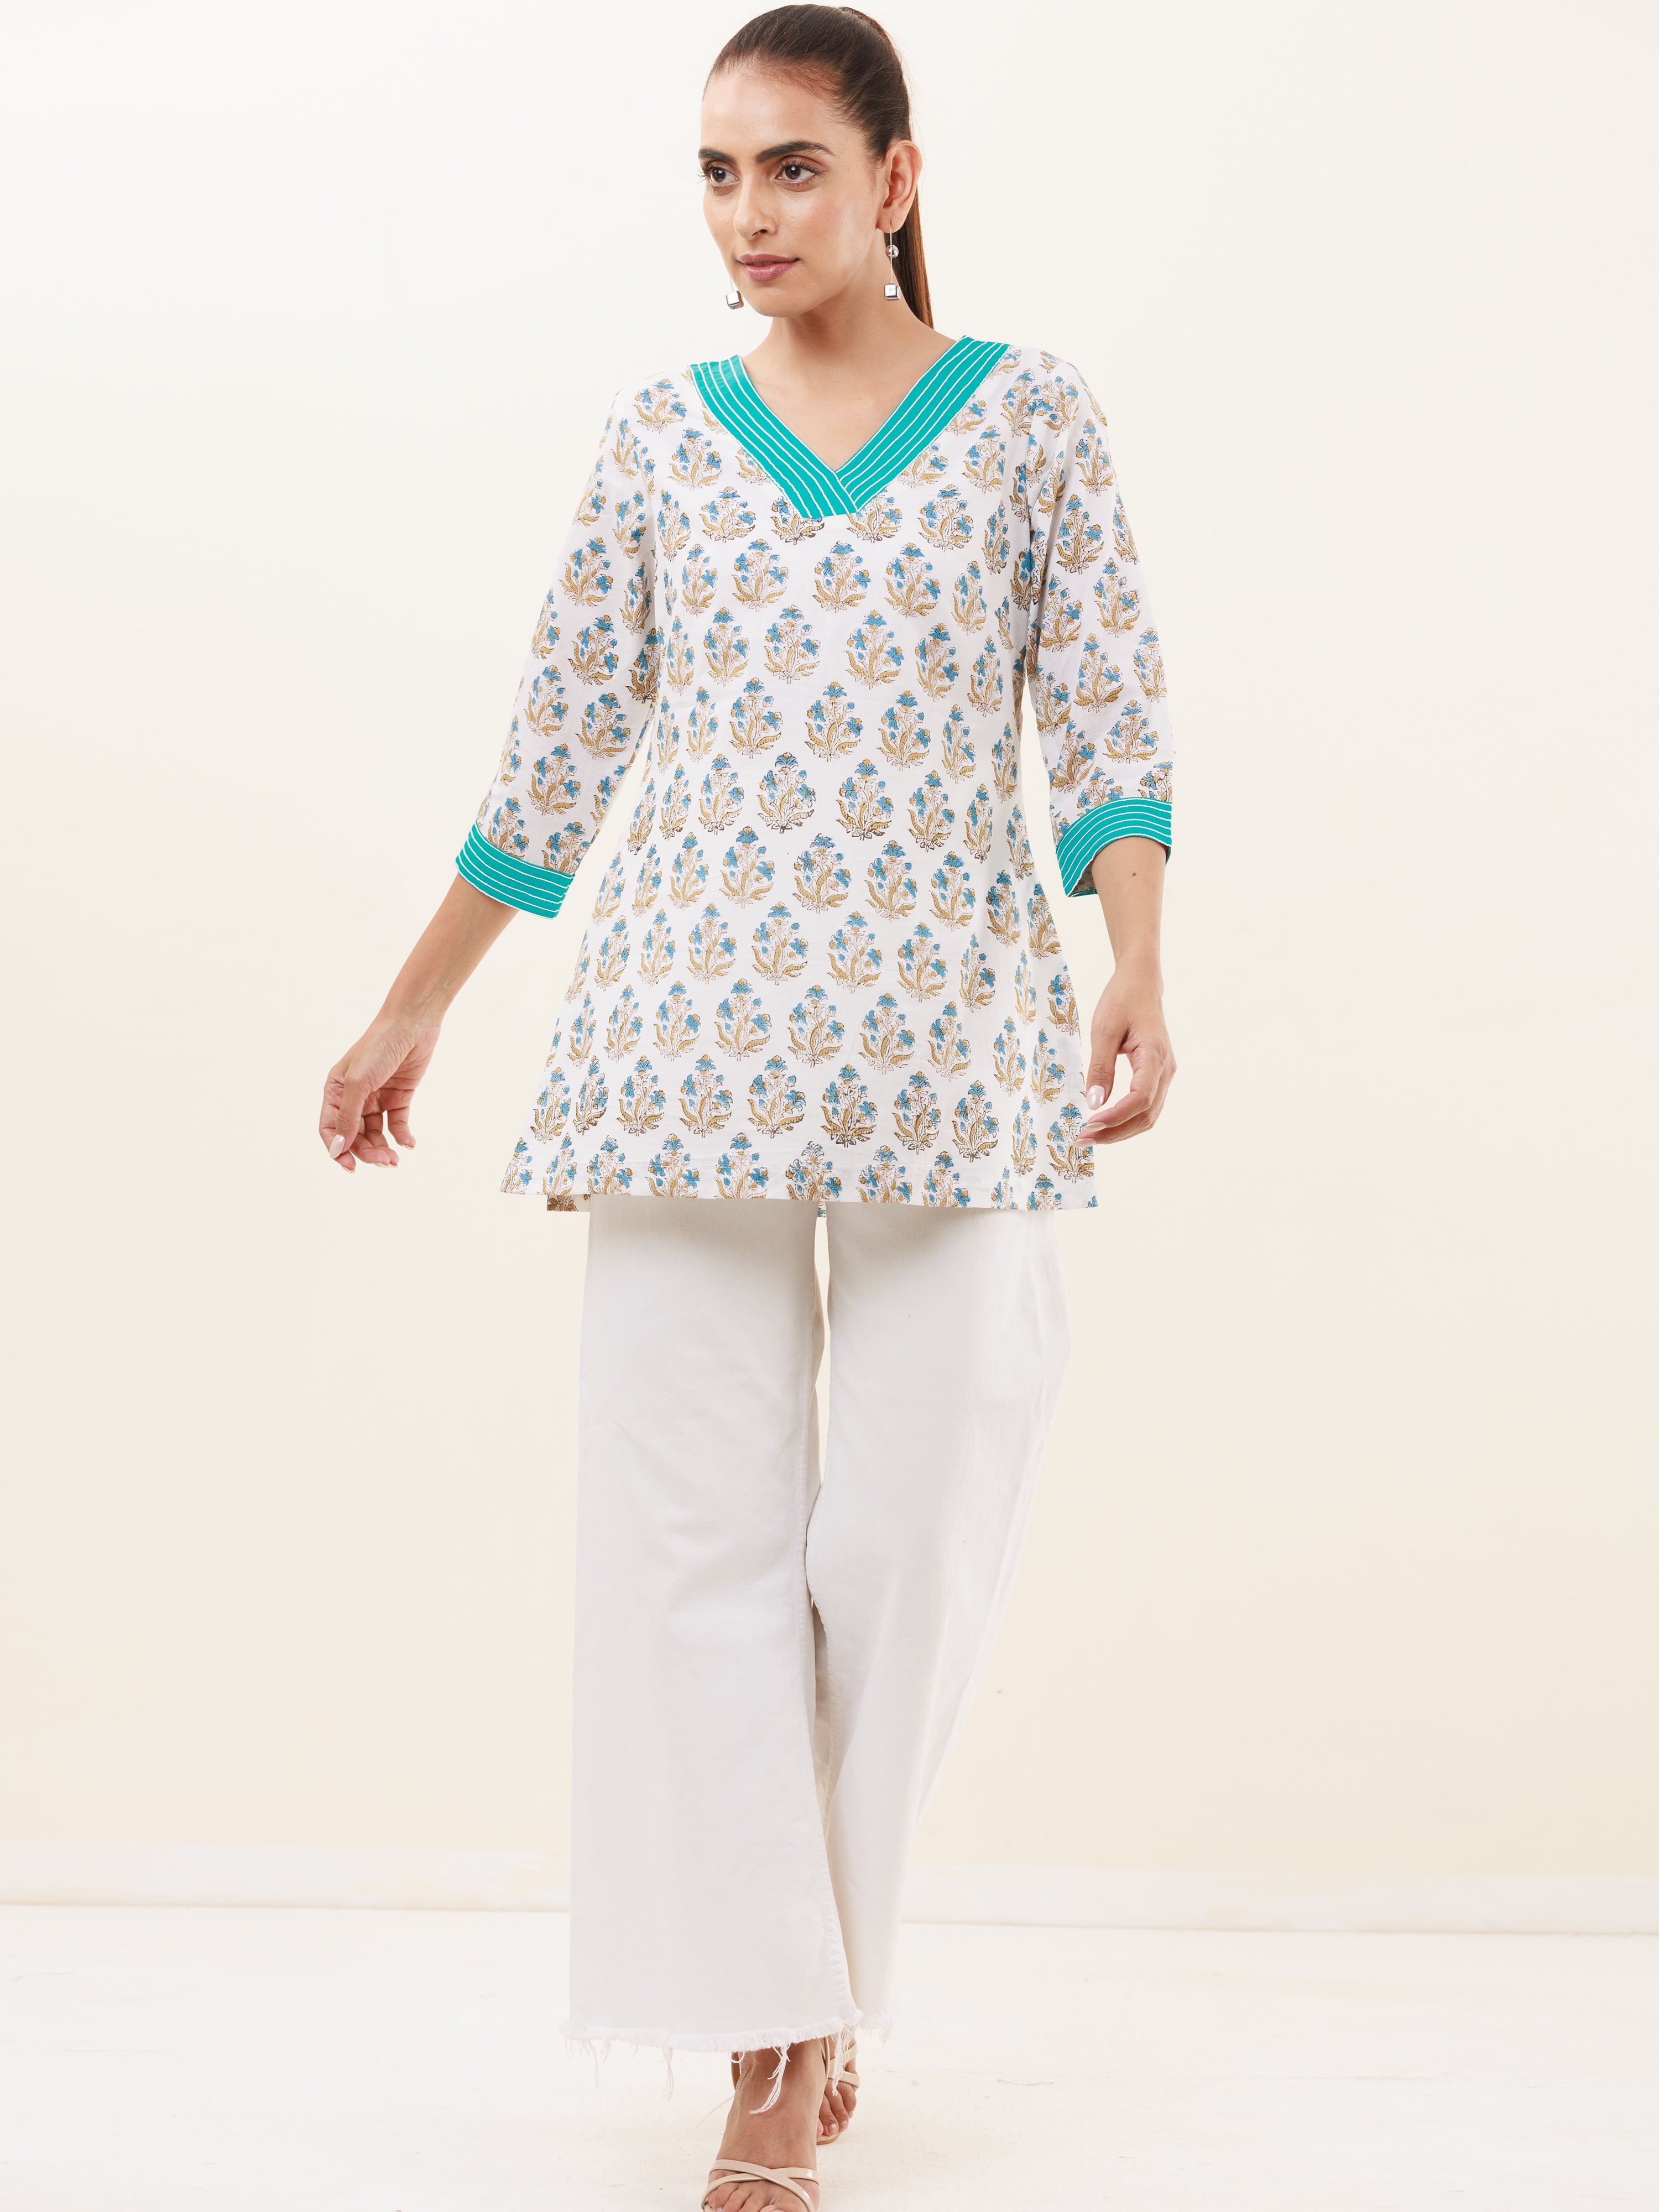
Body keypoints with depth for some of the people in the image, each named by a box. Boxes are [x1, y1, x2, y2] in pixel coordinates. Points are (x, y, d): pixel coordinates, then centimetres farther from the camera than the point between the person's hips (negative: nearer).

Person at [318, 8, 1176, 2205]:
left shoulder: (1030, 416, 7)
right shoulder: (662, 437, 11)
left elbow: (1111, 728, 2)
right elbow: (560, 751, 14)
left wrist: (1137, 970, -14)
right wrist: (413, 1012, 16)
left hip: (949, 1046, -1)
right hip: (690, 1040, 1)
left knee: (916, 1522, 0)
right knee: (697, 1526, -3)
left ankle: (814, 1981, 21)